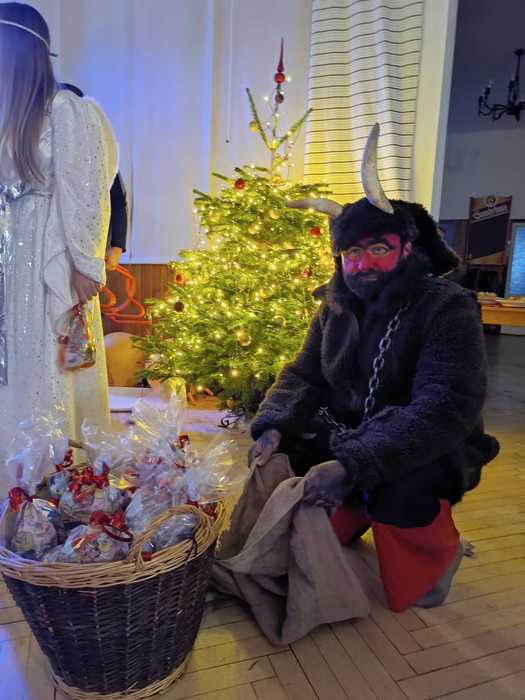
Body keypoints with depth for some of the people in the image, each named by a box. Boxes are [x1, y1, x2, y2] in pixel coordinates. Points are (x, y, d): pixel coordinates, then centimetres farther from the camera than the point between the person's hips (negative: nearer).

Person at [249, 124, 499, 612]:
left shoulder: (447, 309, -20)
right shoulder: (337, 307, -1)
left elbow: (444, 410, -32)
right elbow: (304, 375, -1)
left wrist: (351, 466, -41)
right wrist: (274, 428, -22)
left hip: (432, 449, -5)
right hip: (350, 433, 6)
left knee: (404, 485, -35)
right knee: (282, 457, -8)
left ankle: (437, 555, 1)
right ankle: (351, 518, 19)